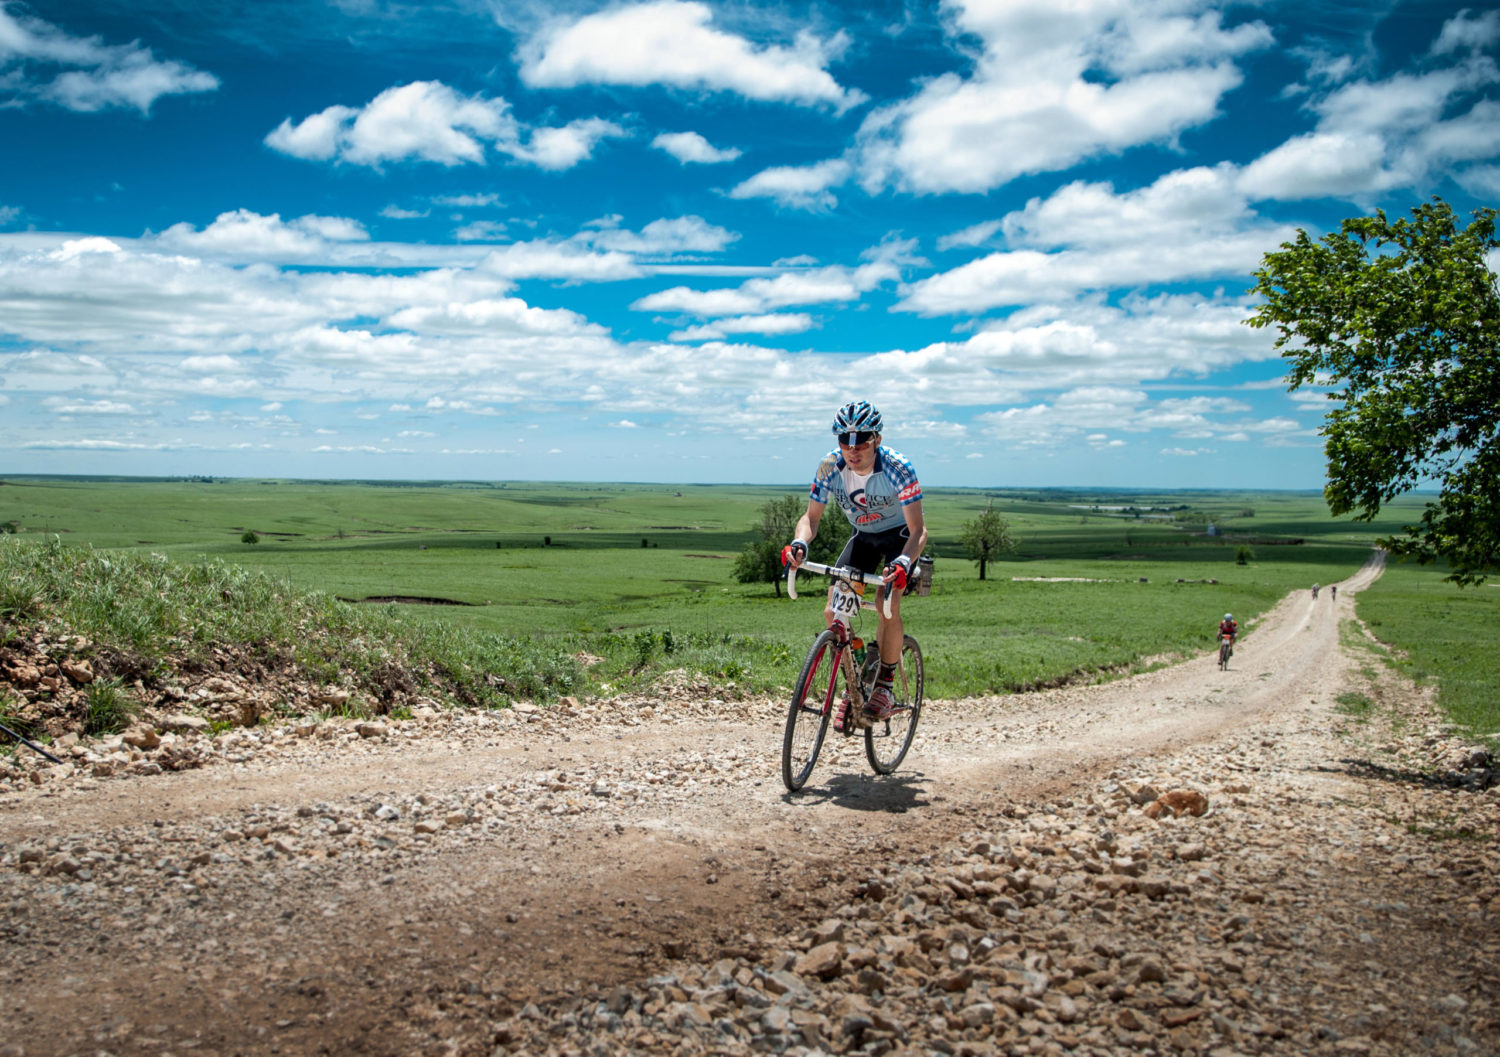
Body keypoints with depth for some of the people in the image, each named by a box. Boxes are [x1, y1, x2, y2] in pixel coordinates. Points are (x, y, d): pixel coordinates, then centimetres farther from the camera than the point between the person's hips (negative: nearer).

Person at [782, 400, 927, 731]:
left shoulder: (897, 468, -32)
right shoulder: (830, 467, -21)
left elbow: (918, 530, -32)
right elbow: (811, 517, -14)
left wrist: (904, 562, -53)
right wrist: (799, 543, -37)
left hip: (900, 535, -4)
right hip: (863, 536, 4)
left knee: (887, 605, -27)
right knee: (833, 613, -10)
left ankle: (885, 687, -7)